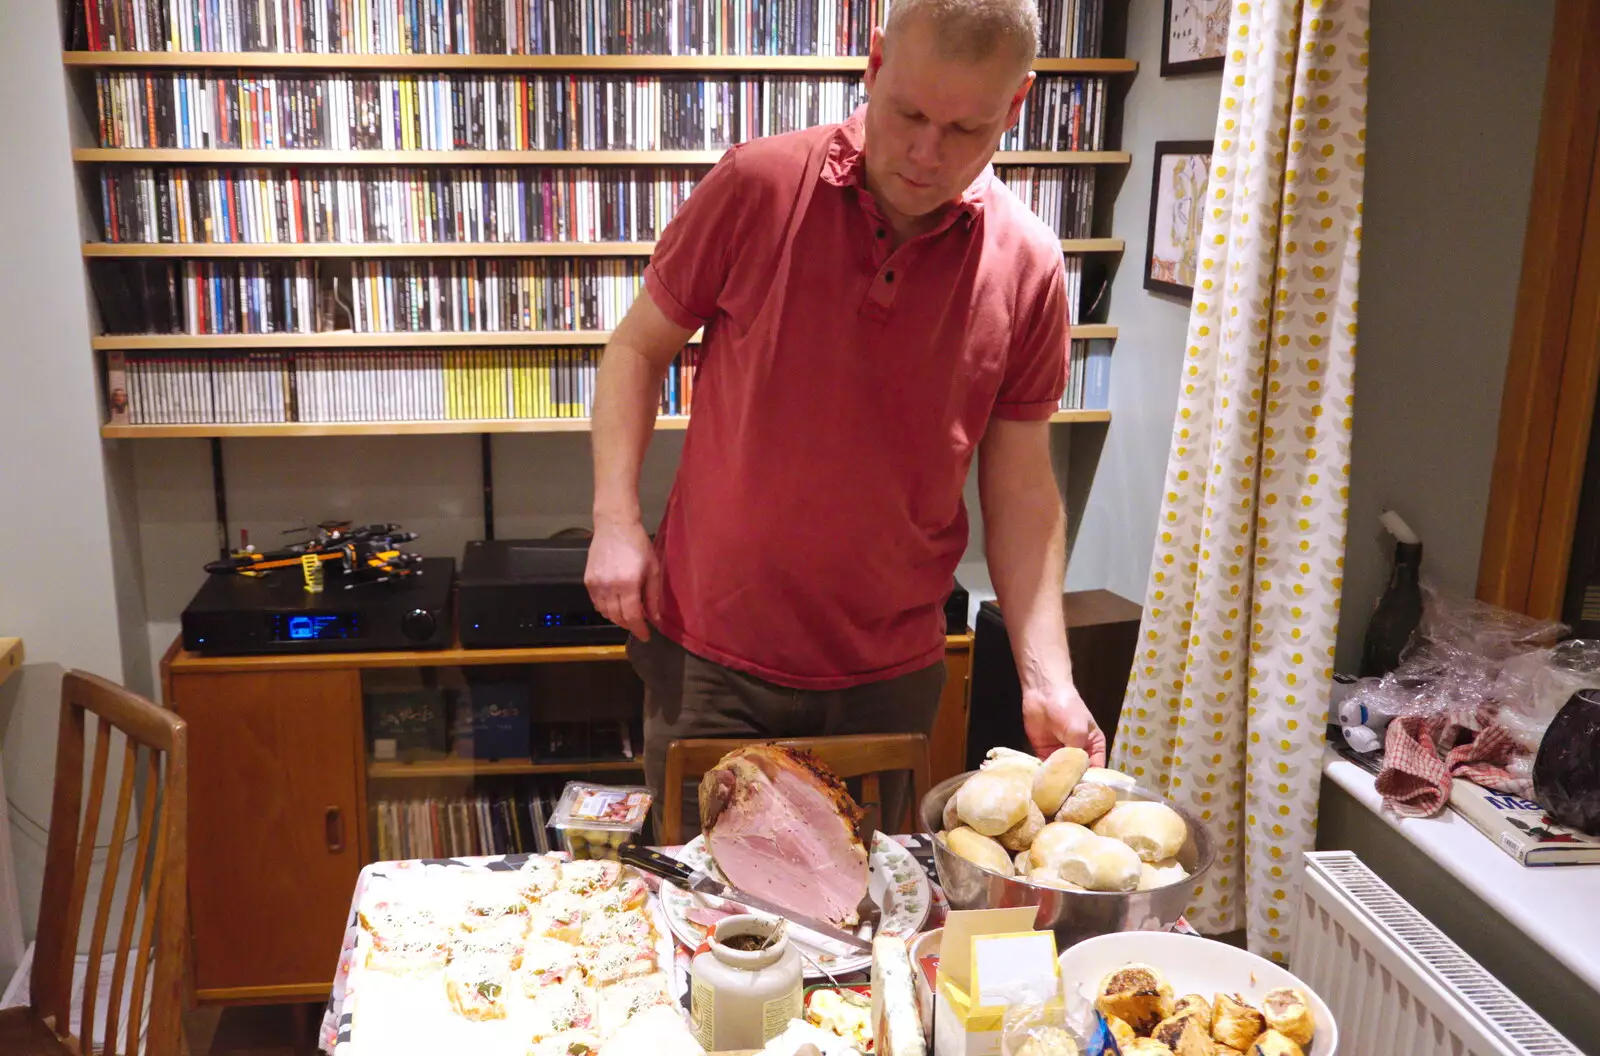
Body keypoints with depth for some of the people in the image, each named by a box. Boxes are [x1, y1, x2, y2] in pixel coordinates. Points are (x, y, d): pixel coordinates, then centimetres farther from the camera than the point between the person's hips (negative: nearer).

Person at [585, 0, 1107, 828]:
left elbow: (1020, 488, 0)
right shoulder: (755, 188, -10)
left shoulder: (1028, 267, -5)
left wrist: (1047, 679, -8)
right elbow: (638, 349, 2)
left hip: (891, 674, 2)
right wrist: (616, 519, -10)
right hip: (712, 657, -1)